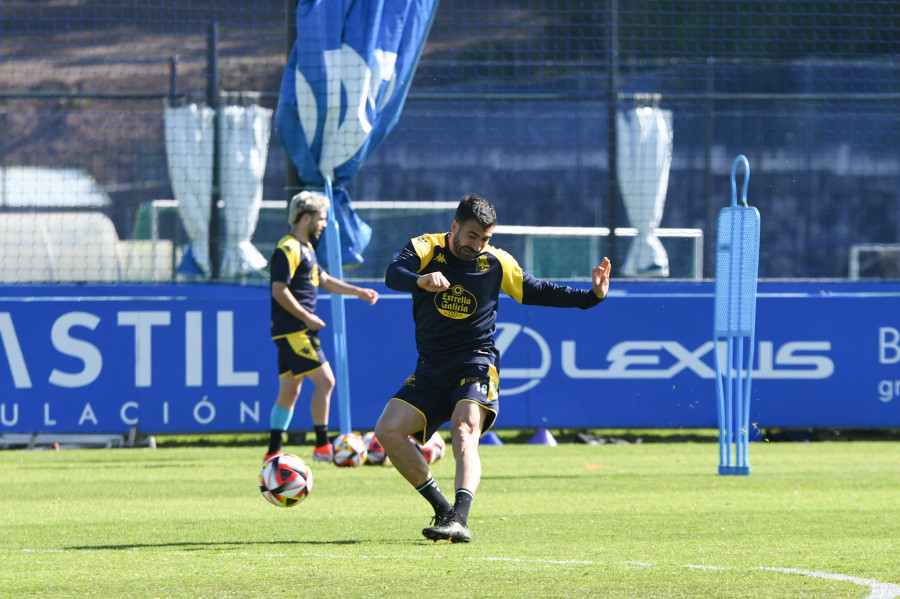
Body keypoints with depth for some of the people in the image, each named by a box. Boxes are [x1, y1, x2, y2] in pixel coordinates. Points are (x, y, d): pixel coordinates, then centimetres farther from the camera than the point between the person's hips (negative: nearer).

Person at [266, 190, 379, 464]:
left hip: (295, 332, 10)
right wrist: (307, 317, -18)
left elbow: (323, 280, 27)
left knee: (289, 391, 10)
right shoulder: (288, 249, -14)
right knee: (325, 381, -12)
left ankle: (273, 453, 12)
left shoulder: (306, 247, 17)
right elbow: (279, 290, -20)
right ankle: (322, 446, -8)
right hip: (293, 331, -10)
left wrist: (358, 291, 22)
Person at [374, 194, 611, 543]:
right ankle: (442, 509, -2)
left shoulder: (497, 264, 4)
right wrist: (420, 280, -43)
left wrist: (592, 295, 5)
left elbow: (537, 292, 16)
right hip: (431, 368, 2)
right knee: (388, 429, -14)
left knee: (464, 429, -29)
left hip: (475, 363, -2)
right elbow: (393, 274, -20)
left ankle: (459, 520, -45)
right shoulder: (426, 249, 0)